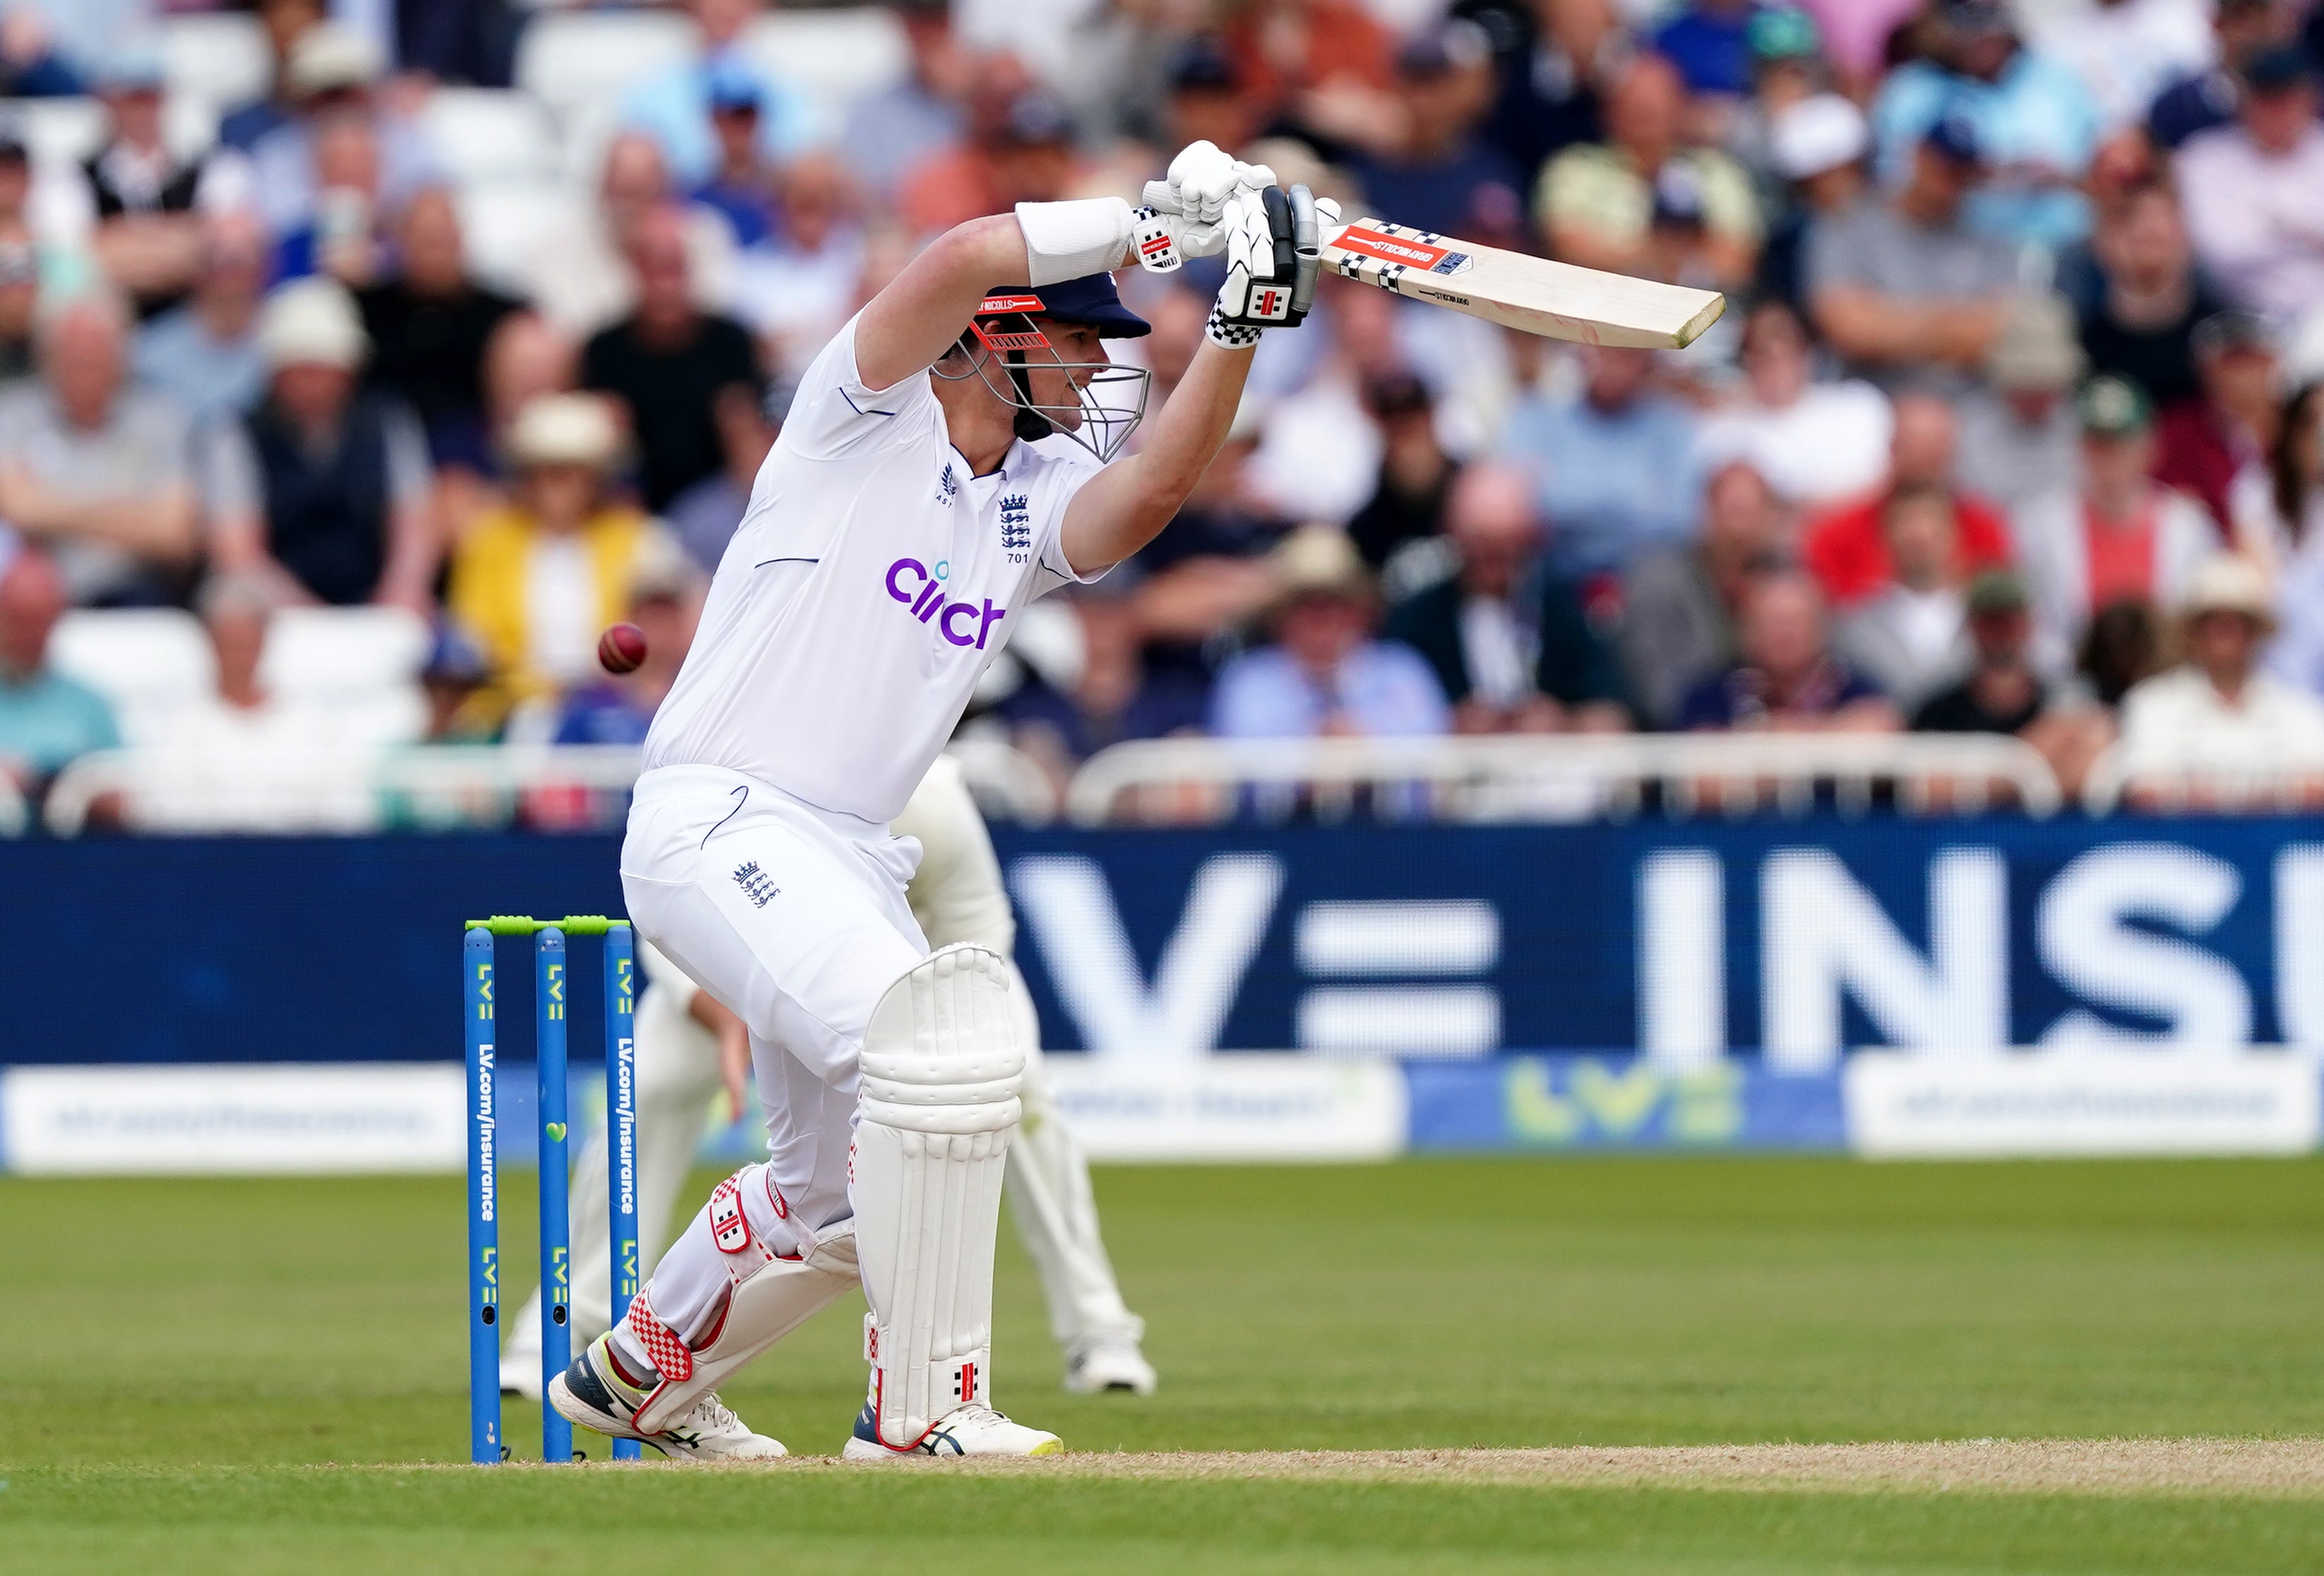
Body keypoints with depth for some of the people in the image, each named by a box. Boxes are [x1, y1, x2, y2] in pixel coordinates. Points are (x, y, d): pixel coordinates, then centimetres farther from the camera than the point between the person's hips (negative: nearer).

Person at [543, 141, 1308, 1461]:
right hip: (713, 824, -9)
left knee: (843, 1190, 18)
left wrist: (1240, 330, -23)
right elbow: (960, 260, -26)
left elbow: (1152, 488, -14)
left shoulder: (1040, 500, 9)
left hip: (847, 856, 9)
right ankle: (922, 1407, -23)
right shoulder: (871, 413, -7)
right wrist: (1163, 217, -24)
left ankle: (638, 1375, 42)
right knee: (942, 1039, -27)